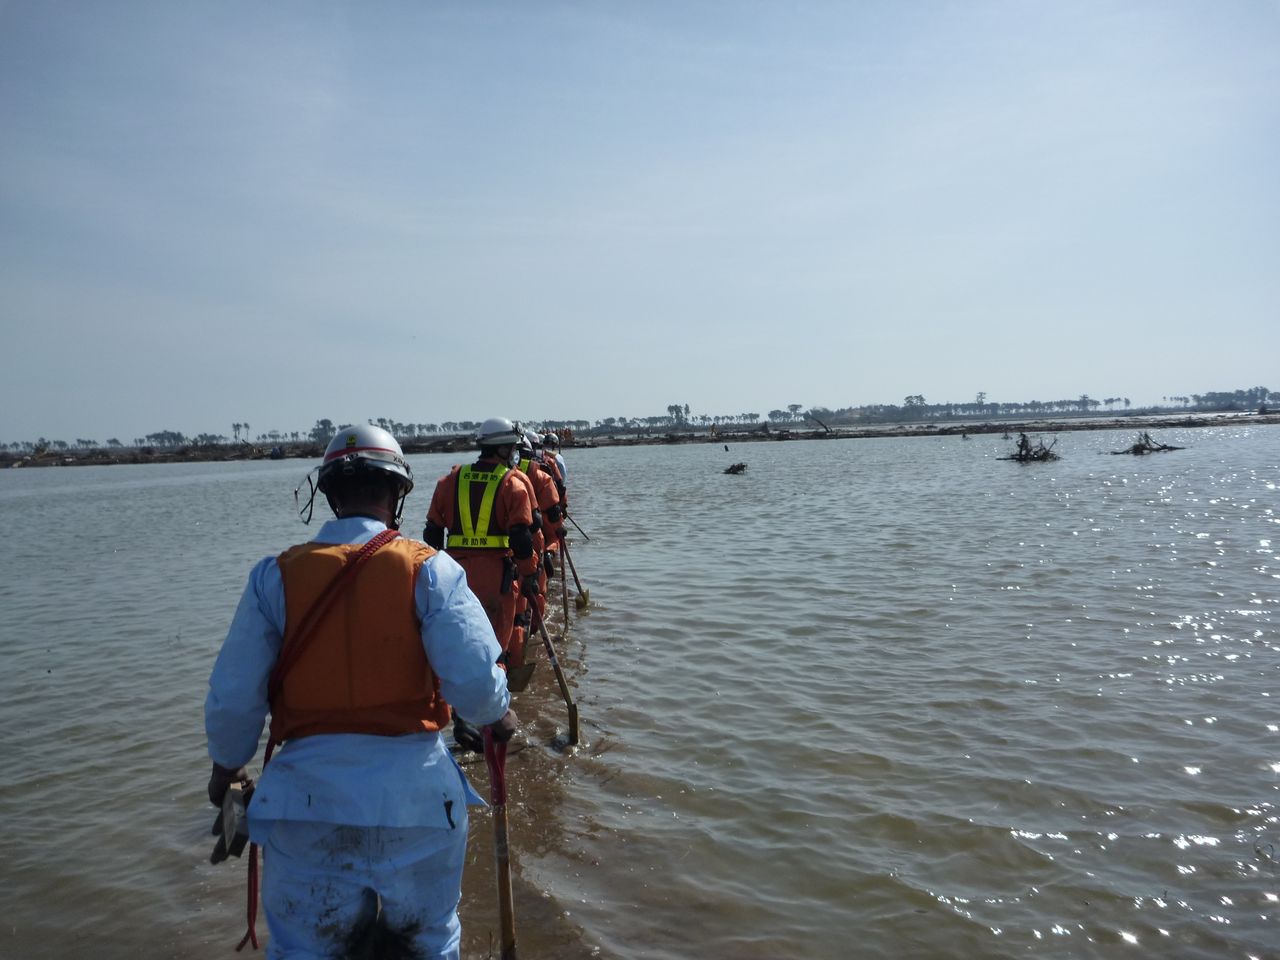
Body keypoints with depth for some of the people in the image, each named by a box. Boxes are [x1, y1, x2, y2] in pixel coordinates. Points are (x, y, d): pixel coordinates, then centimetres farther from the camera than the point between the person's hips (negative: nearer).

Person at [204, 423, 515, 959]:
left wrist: (226, 767, 19)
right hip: (416, 793, -1)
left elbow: (232, 698, -1)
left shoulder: (275, 576, -2)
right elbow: (476, 681, -15)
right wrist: (499, 717, 7)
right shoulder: (430, 569, -8)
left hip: (305, 792, 1)